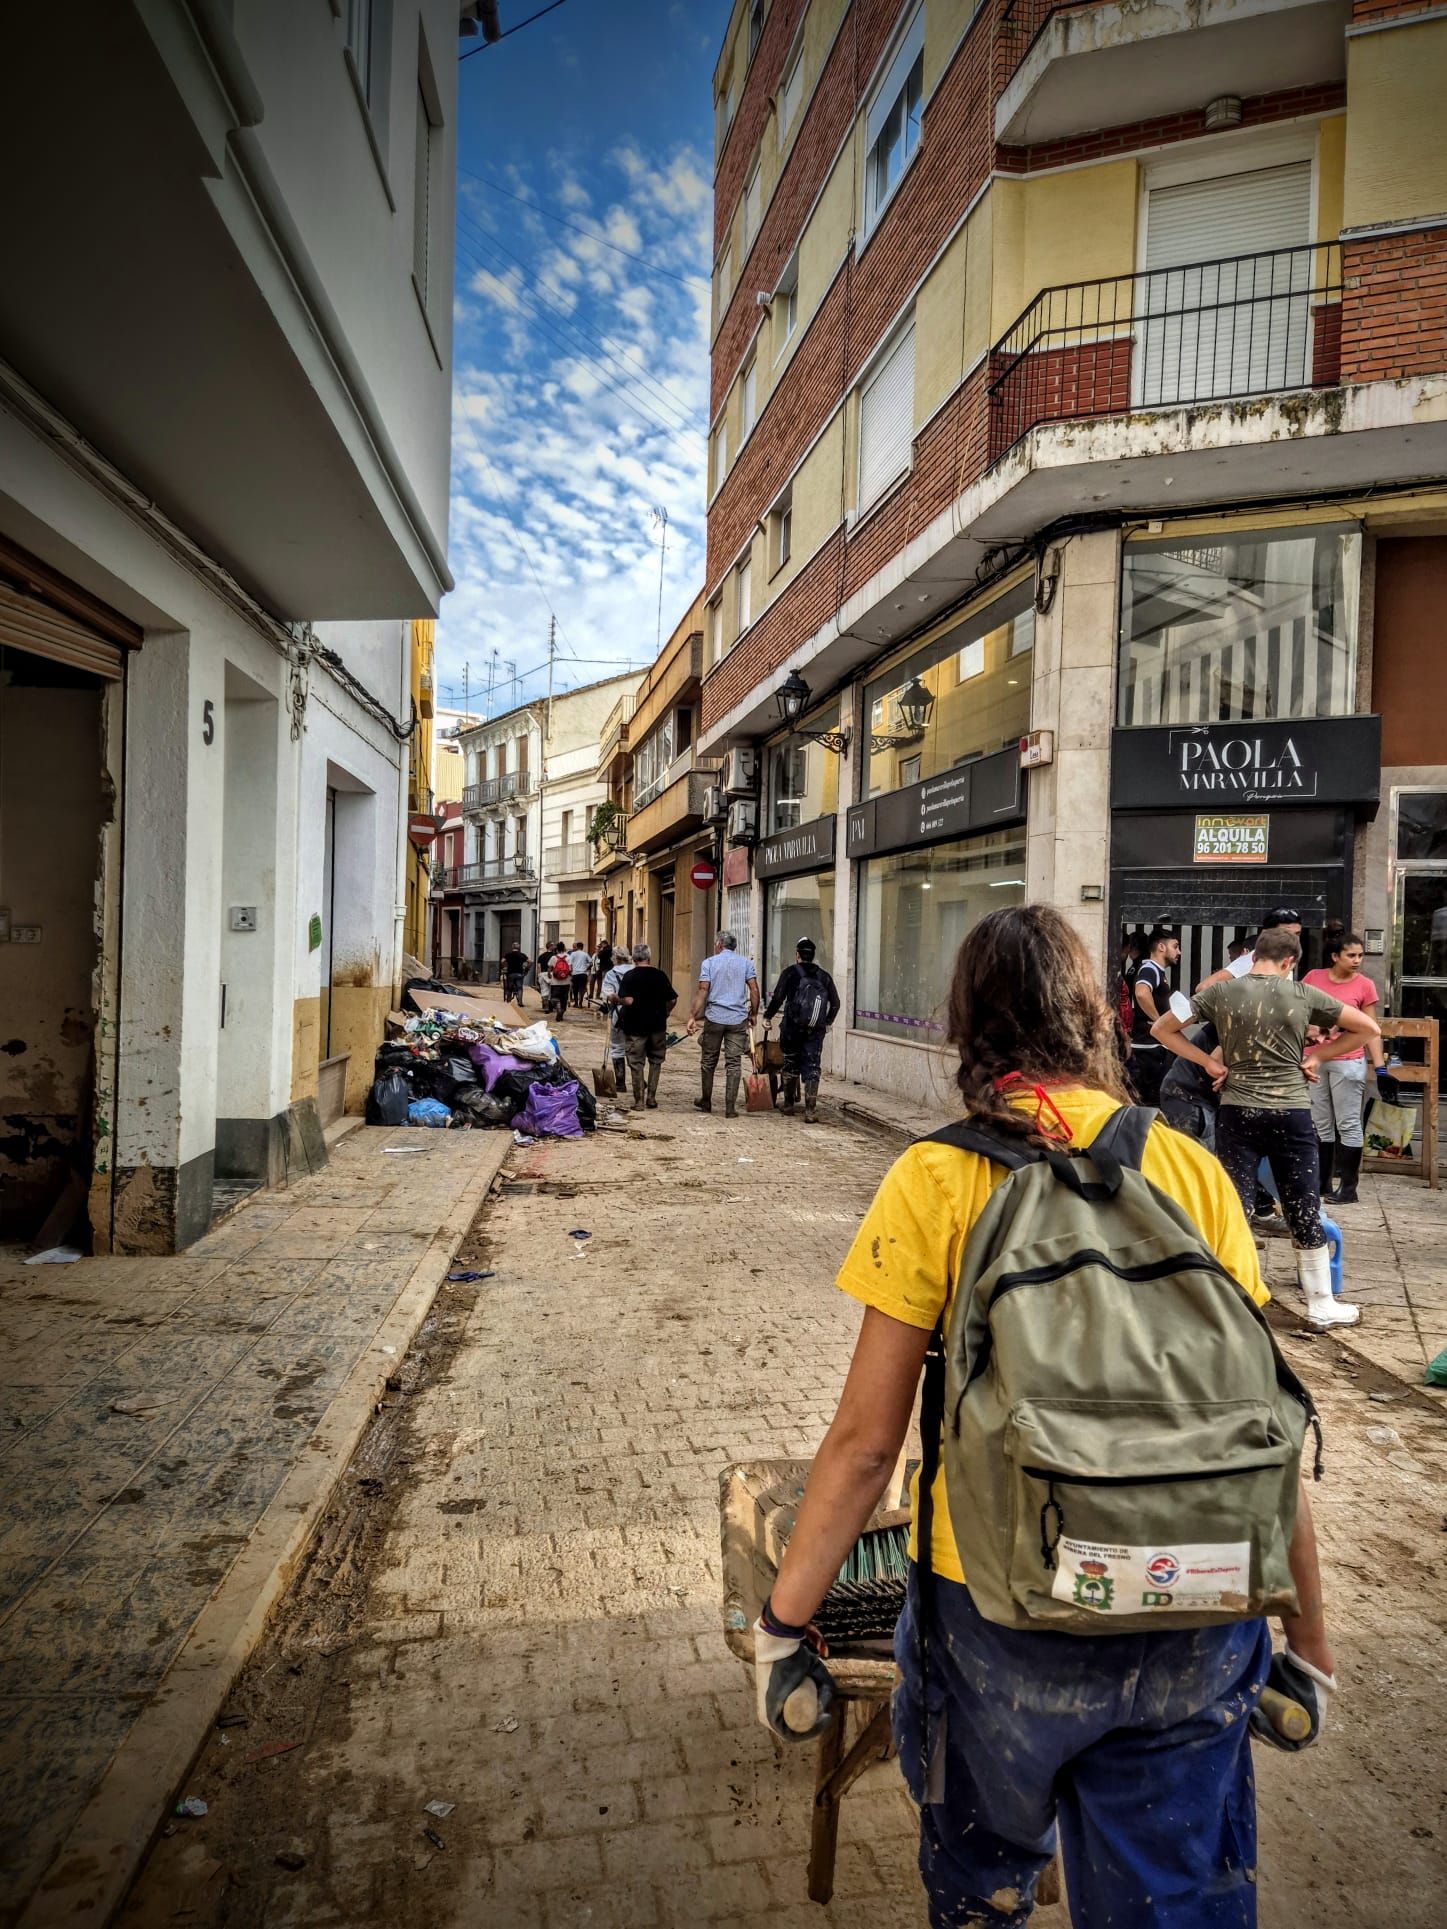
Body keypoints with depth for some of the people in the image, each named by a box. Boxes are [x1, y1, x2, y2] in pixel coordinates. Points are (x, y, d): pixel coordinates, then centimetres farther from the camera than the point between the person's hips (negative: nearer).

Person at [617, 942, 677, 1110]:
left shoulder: (630, 976, -10)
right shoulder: (660, 975, 0)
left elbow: (628, 1000, -21)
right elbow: (672, 1000, 1)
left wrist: (616, 1001, -2)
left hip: (635, 1026, -3)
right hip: (657, 1025, 3)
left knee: (636, 1063, 6)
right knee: (656, 1061, 15)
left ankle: (639, 1101, 7)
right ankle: (652, 1099, 15)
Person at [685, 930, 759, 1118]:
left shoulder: (709, 963, 0)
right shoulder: (746, 963, 5)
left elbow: (703, 990, -7)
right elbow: (754, 989, -1)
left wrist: (693, 1016, -7)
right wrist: (753, 1013, 9)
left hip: (714, 1017, -1)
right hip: (738, 1018, 1)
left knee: (708, 1061, 14)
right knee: (734, 1063, 2)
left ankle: (706, 1101, 25)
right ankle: (730, 1107, -1)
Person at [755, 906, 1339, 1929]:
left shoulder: (937, 1179, -12)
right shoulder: (1193, 1169, -3)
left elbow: (866, 1442, -10)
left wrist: (784, 1621, 2)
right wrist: (1309, 1623, 13)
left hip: (997, 1607, -2)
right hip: (1193, 1625, 3)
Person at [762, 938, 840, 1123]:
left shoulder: (790, 973, -2)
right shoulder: (824, 976, 9)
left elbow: (778, 998, -8)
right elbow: (835, 1003, 11)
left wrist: (767, 1016, 6)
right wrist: (828, 1022, 27)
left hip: (792, 1028, -2)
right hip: (816, 1031, 2)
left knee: (791, 1066, 15)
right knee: (812, 1069, 2)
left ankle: (789, 1103, 25)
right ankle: (811, 1111, -5)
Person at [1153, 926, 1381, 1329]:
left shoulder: (1221, 992, -1)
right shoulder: (1304, 994, -1)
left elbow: (1162, 1029, 4)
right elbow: (1369, 1028, 6)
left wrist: (1209, 1061, 2)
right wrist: (1318, 1056, 6)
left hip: (1237, 1112, 0)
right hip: (1291, 1114, 0)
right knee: (1304, 1211, 11)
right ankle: (1321, 1305, 22)